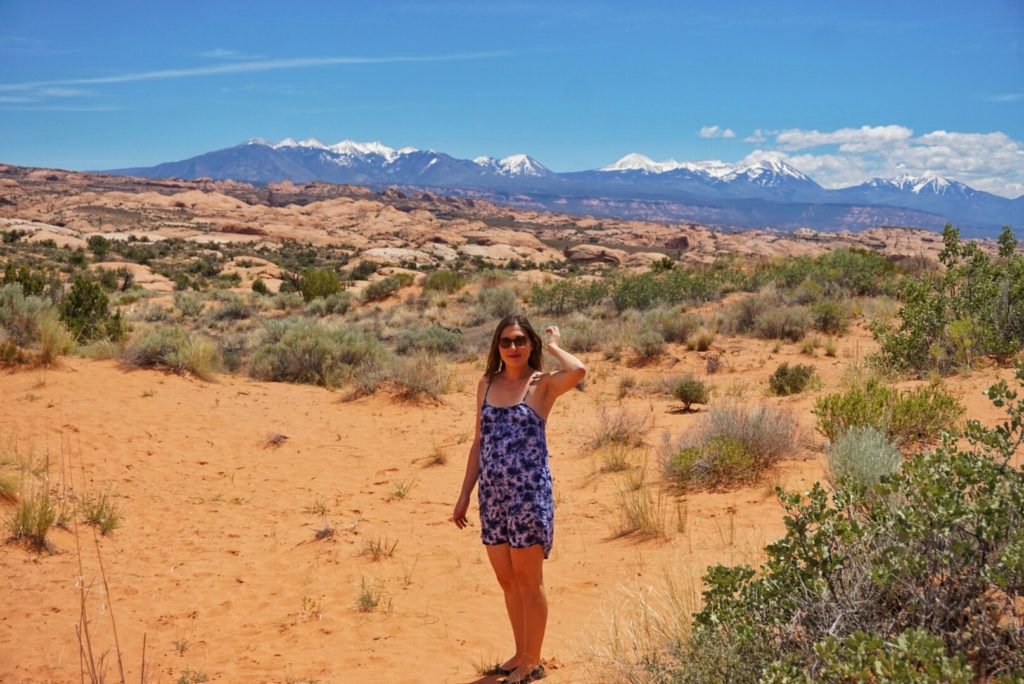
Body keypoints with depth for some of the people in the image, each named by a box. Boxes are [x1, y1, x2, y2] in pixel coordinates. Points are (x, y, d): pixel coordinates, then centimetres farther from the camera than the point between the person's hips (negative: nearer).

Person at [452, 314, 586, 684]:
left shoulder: (543, 384, -6)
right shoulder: (487, 384, 10)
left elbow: (578, 371, -29)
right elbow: (479, 443, 14)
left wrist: (553, 345, -10)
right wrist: (465, 494, 13)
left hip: (529, 494, -6)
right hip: (493, 496, 6)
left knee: (528, 582, 4)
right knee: (507, 581, 16)